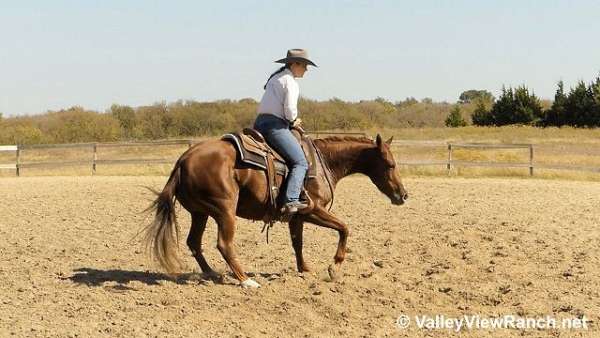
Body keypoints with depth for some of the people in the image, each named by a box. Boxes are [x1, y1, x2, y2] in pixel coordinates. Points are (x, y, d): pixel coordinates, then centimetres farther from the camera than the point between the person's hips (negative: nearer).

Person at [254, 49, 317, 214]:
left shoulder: (275, 77, 22)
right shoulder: (290, 81, -6)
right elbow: (290, 109, -18)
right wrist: (293, 120, 5)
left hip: (260, 123, 10)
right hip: (275, 125, -10)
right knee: (300, 163, -13)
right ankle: (290, 201, -28)